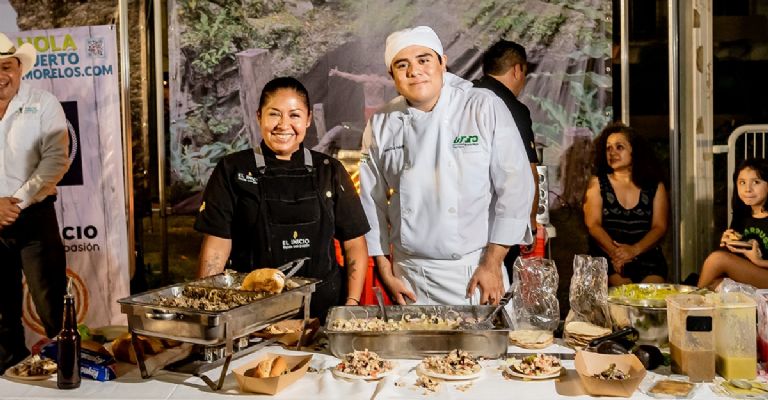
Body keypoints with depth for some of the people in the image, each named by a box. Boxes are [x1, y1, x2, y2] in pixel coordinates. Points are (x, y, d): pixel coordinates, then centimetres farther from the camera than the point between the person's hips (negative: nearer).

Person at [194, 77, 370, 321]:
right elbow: (217, 246, -1)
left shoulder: (330, 171, 6)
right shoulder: (233, 171, 1)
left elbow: (354, 244, 7)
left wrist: (352, 305, -2)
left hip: (324, 307, 2)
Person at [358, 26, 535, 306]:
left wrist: (492, 264, -9)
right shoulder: (380, 125, 0)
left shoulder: (485, 108, -9)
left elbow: (515, 187, -9)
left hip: (474, 272, -2)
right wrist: (385, 273, 5)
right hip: (409, 276, 2)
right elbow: (372, 202, 6)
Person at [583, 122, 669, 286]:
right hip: (607, 257, -1)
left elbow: (660, 227, 2)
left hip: (647, 256, 1)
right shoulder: (597, 183, 8)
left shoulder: (655, 186, 11)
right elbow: (593, 225, -2)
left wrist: (634, 250, -16)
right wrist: (614, 252, -19)